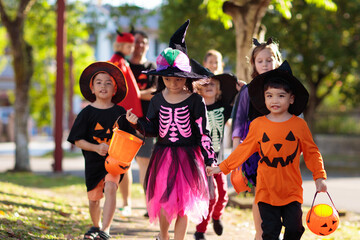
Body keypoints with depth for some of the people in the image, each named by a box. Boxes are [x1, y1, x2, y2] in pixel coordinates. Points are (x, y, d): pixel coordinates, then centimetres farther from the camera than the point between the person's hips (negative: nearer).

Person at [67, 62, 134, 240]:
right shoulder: (87, 113, -2)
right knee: (94, 197, 12)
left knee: (110, 188, -23)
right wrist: (97, 147, -18)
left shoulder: (120, 113, 1)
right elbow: (78, 141, -3)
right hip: (93, 162, 1)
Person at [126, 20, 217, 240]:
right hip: (163, 155, 2)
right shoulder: (158, 100, 3)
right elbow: (153, 129, 7)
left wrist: (210, 159, -9)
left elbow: (204, 132, -5)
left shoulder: (195, 100, -6)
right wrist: (137, 122, -11)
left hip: (188, 156, -2)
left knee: (183, 204, 1)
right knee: (163, 200, 4)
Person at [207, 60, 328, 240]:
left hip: (292, 191, 0)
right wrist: (222, 167, 8)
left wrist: (319, 177, 0)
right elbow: (244, 150, 9)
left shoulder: (299, 124, -1)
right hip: (266, 190, 0)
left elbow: (311, 152, 7)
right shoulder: (257, 125, 1)